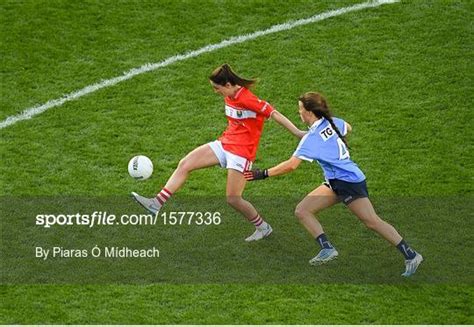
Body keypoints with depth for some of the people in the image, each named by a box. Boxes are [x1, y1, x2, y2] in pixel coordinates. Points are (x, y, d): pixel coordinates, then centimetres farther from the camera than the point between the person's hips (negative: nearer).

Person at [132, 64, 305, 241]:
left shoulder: (248, 99, -21)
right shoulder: (229, 97, 4)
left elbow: (274, 114, -20)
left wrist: (297, 132, -21)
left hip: (241, 152, -9)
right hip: (225, 144, 9)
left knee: (233, 199, -6)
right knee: (185, 164, -3)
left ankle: (263, 228, 17)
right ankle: (157, 203, -2)